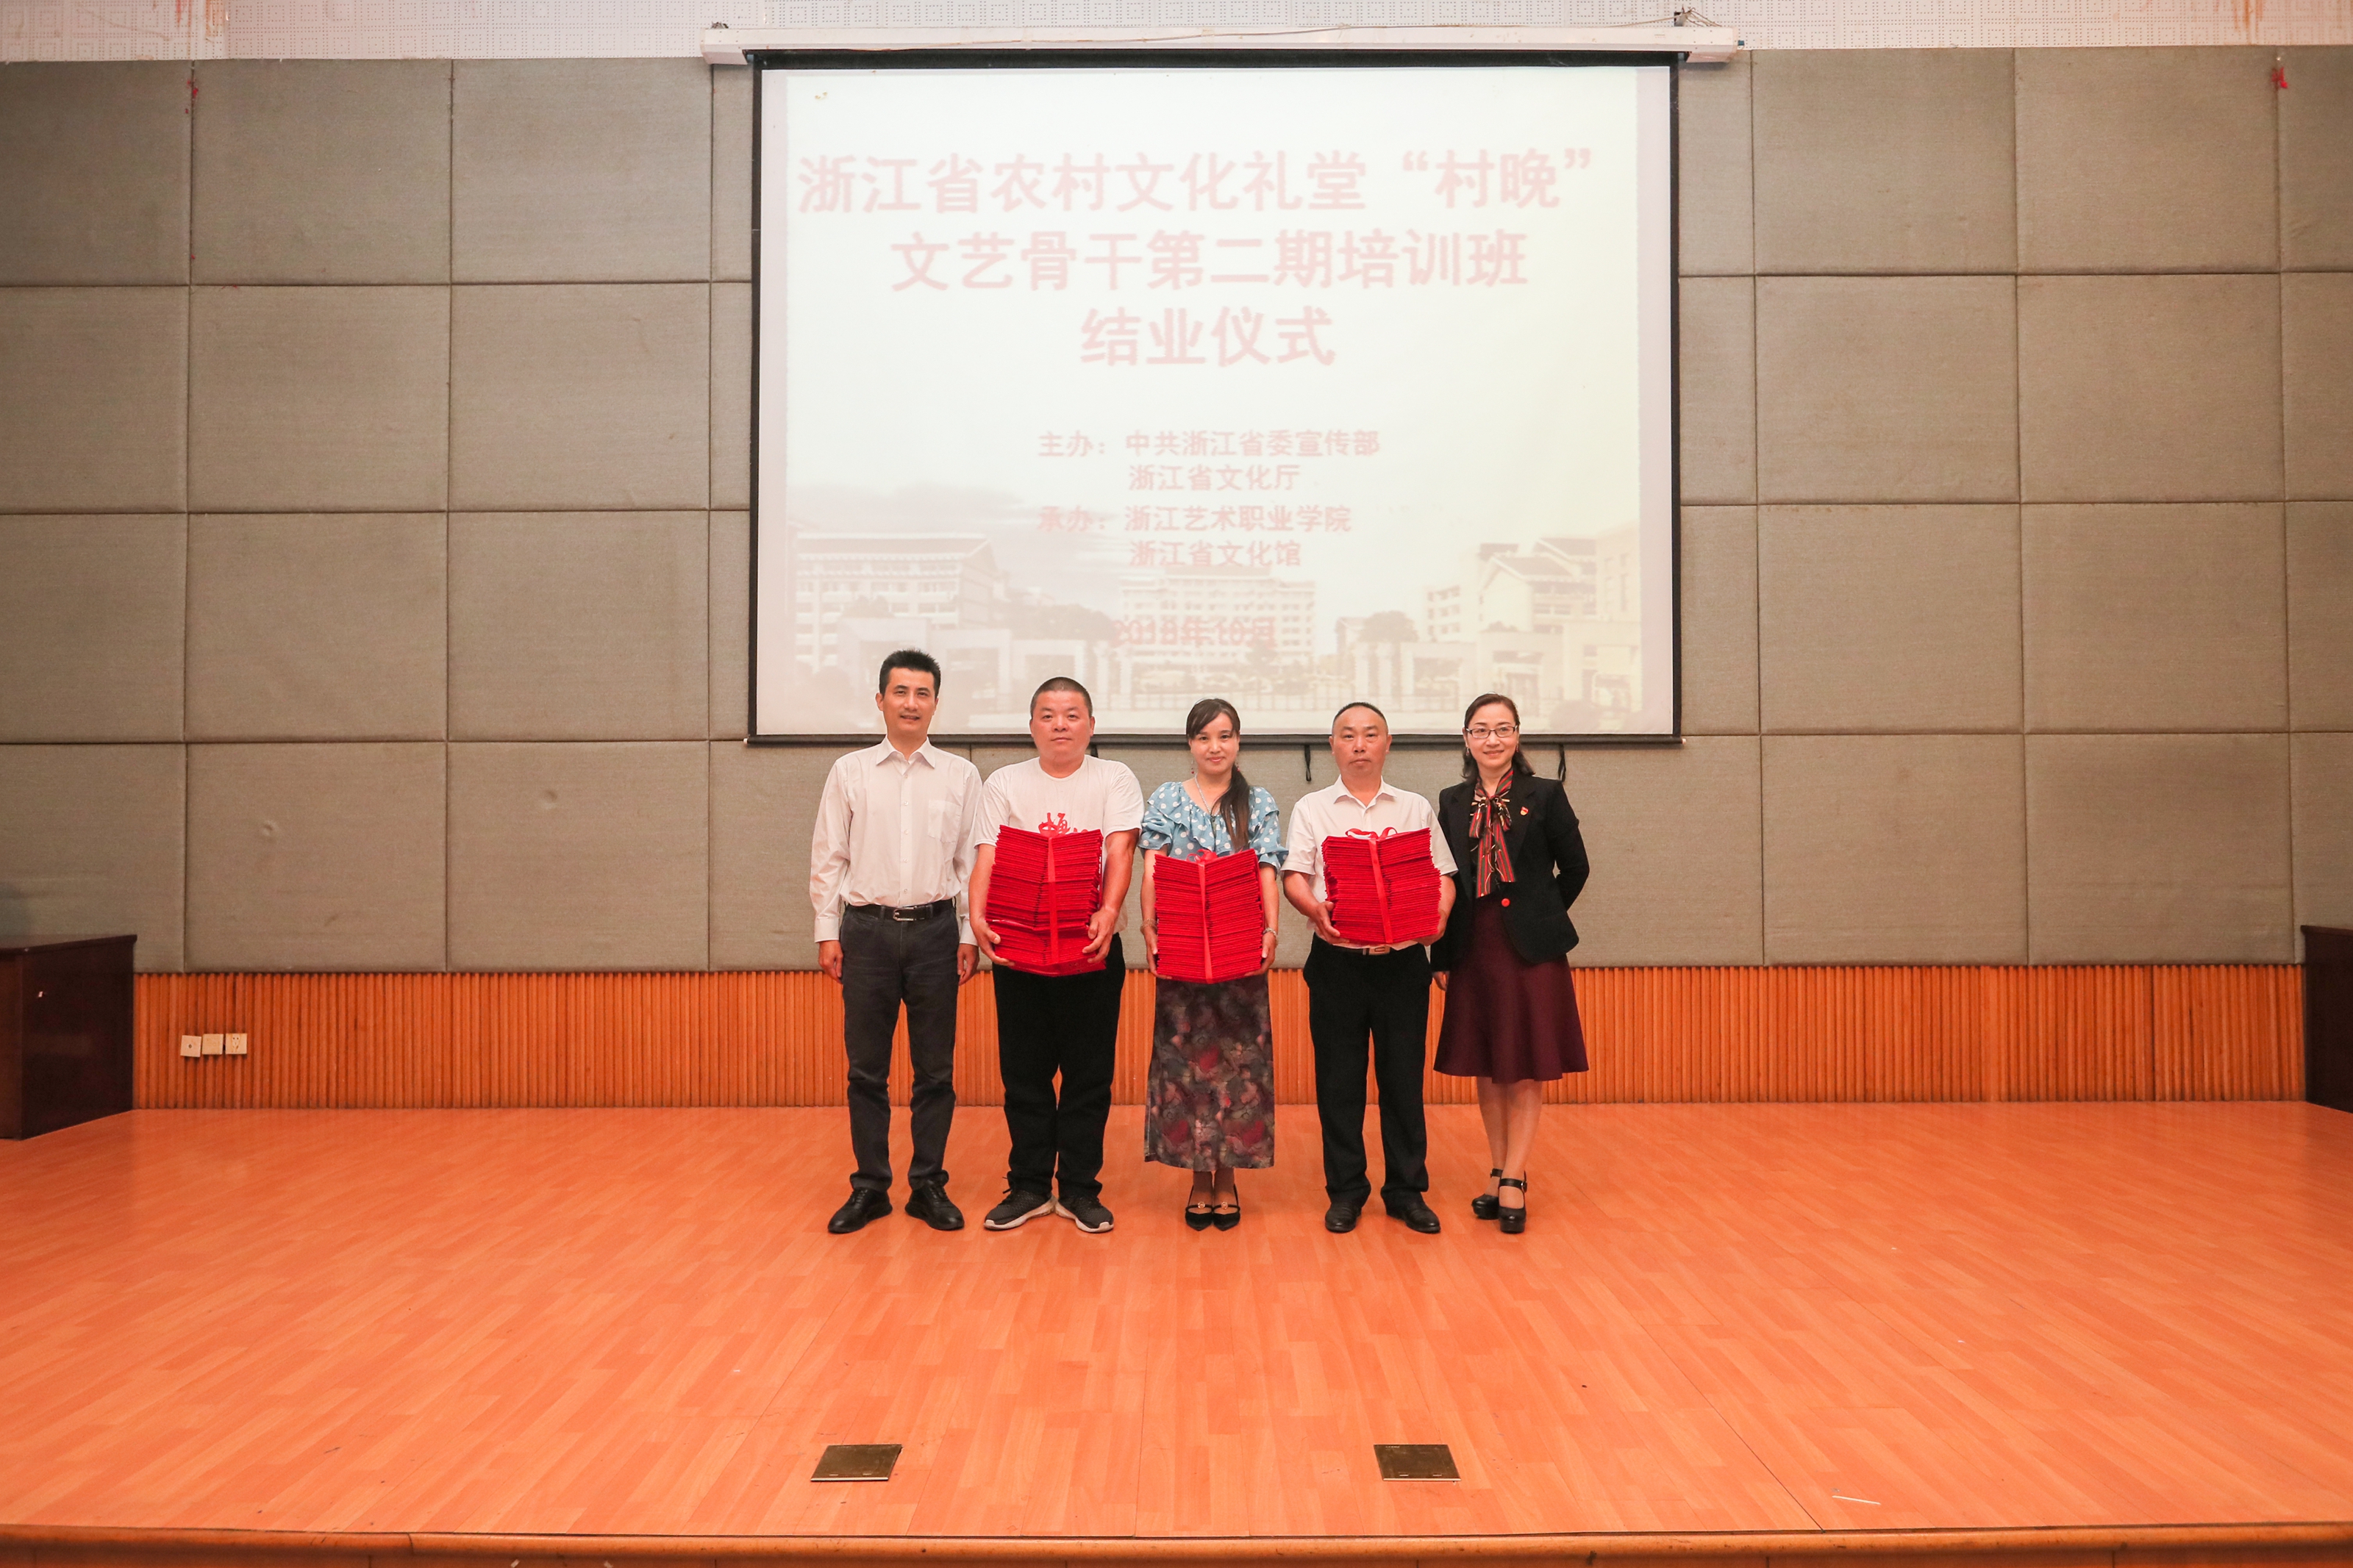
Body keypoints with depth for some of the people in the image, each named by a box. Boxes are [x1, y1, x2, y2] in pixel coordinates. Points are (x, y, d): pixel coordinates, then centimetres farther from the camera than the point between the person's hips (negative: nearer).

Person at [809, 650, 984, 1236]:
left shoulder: (961, 776, 5)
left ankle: (929, 1185, 18)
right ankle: (870, 1187, 17)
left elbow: (972, 861, 5)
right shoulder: (849, 772, 4)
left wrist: (970, 935, 1)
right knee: (866, 1069, 6)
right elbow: (827, 857, 6)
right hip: (867, 928, 0)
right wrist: (828, 931, 1)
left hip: (935, 929, 0)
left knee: (935, 1069, 6)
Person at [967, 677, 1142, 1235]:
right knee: (1024, 1071, 7)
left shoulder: (1113, 779, 2)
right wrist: (978, 916, -22)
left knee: (1089, 1073, 4)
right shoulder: (1005, 784, 6)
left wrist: (1109, 911, -29)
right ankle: (1029, 1186, 20)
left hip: (1093, 944, -1)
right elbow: (988, 856, -4)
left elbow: (1120, 851, -11)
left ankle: (1080, 1188, 17)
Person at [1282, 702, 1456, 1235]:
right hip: (1337, 960, 0)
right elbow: (1293, 877, -2)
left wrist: (1438, 916, -14)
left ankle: (1407, 1190, 16)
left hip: (1403, 959, 1)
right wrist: (1316, 909, -23)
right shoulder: (1311, 809, 8)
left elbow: (1442, 875, 6)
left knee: (1403, 1076, 4)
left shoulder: (1416, 808, 11)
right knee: (1338, 1079, 4)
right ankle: (1345, 1191, 16)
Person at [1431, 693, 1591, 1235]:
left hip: (1532, 949, -3)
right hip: (1473, 950, 3)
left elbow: (1575, 868, 4)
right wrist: (1440, 957, 3)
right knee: (1486, 1068, 10)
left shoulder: (1544, 795, -1)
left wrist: (1541, 916, 3)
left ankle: (1514, 1179, 7)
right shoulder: (1452, 802, 7)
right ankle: (1499, 1171, 21)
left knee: (1527, 1068, 1)